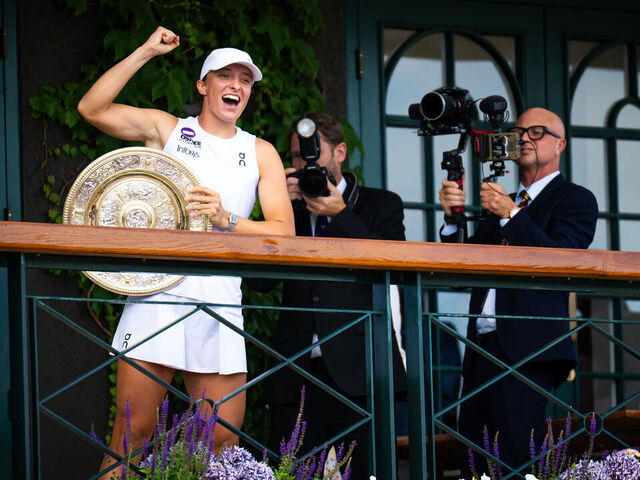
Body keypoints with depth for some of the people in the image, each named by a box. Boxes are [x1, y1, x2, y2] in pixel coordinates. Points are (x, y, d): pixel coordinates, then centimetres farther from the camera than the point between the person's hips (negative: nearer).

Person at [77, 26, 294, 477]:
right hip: (156, 296, -2)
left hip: (219, 303, 2)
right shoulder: (166, 128, 10)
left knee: (222, 440, -2)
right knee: (132, 432, -7)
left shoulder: (261, 153, 14)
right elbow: (92, 109, -2)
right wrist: (145, 52, -6)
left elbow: (284, 230, 4)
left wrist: (227, 219, -13)